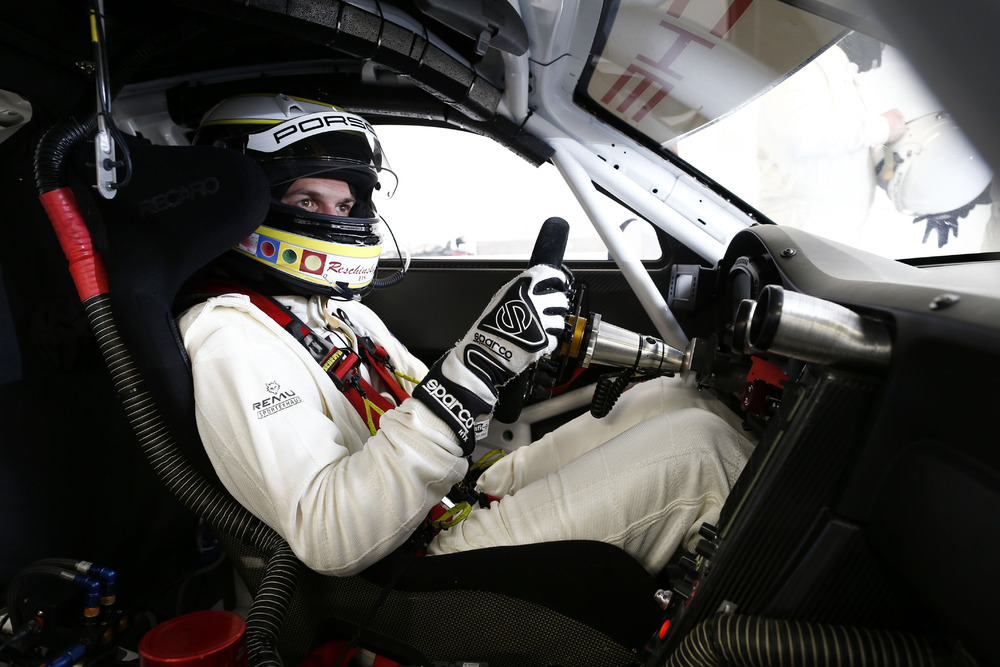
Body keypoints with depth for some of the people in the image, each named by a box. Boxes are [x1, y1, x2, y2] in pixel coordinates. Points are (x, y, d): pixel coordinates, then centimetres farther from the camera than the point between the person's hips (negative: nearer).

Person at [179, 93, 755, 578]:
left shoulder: (342, 310, 15)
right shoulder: (231, 336, -14)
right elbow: (330, 540, -27)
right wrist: (471, 371, -33)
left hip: (468, 496, 9)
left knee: (671, 398, 1)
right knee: (695, 444, -16)